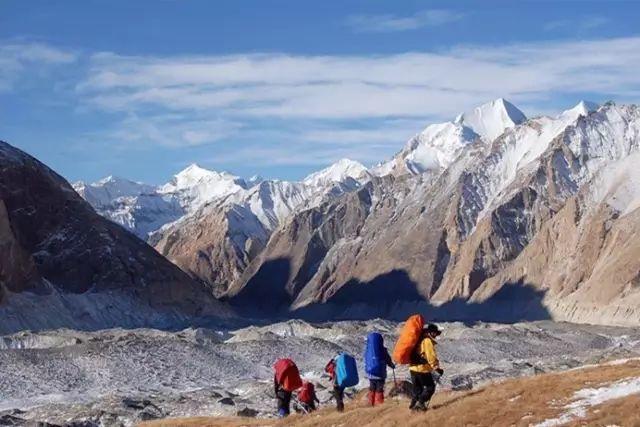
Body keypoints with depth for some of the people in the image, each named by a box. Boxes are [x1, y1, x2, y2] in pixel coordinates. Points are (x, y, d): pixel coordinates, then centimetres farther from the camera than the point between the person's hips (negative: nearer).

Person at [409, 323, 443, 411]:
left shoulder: (419, 339, 16)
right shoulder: (427, 341, -12)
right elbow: (431, 356, -18)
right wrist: (436, 368, -17)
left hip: (413, 368, 8)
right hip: (422, 369, -8)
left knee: (417, 389, 18)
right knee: (430, 387, 3)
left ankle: (413, 404, 14)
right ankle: (421, 403, -6)